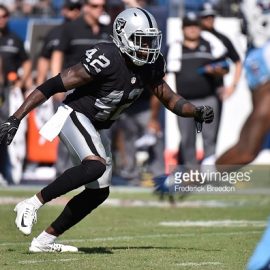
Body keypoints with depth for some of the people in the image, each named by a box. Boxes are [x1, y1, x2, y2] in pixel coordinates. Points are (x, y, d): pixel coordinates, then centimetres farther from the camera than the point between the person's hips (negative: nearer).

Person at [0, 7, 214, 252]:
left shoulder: (150, 67, -4)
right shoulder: (106, 60, -27)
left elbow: (170, 99, 9)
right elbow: (52, 86, -25)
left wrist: (197, 113, -13)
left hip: (96, 129, 9)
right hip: (74, 116, -9)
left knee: (99, 192, 8)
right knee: (95, 166, -33)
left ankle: (44, 240, 16)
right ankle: (31, 204, -23)